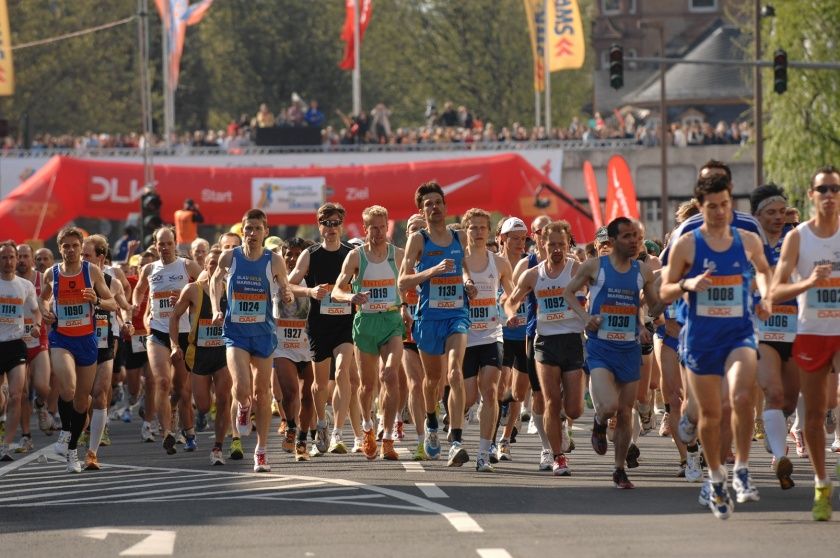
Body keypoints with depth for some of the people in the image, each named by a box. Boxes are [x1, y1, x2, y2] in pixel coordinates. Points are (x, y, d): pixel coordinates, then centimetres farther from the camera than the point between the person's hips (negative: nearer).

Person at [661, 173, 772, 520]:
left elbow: (763, 269, 25)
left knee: (741, 396, -26)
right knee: (710, 413, 7)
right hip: (701, 338, 0)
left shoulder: (749, 241, 4)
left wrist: (765, 297, 5)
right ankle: (716, 479, 26)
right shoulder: (686, 245, -2)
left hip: (740, 333, 0)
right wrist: (688, 285, -18)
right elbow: (665, 292, 3)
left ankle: (741, 470, -13)